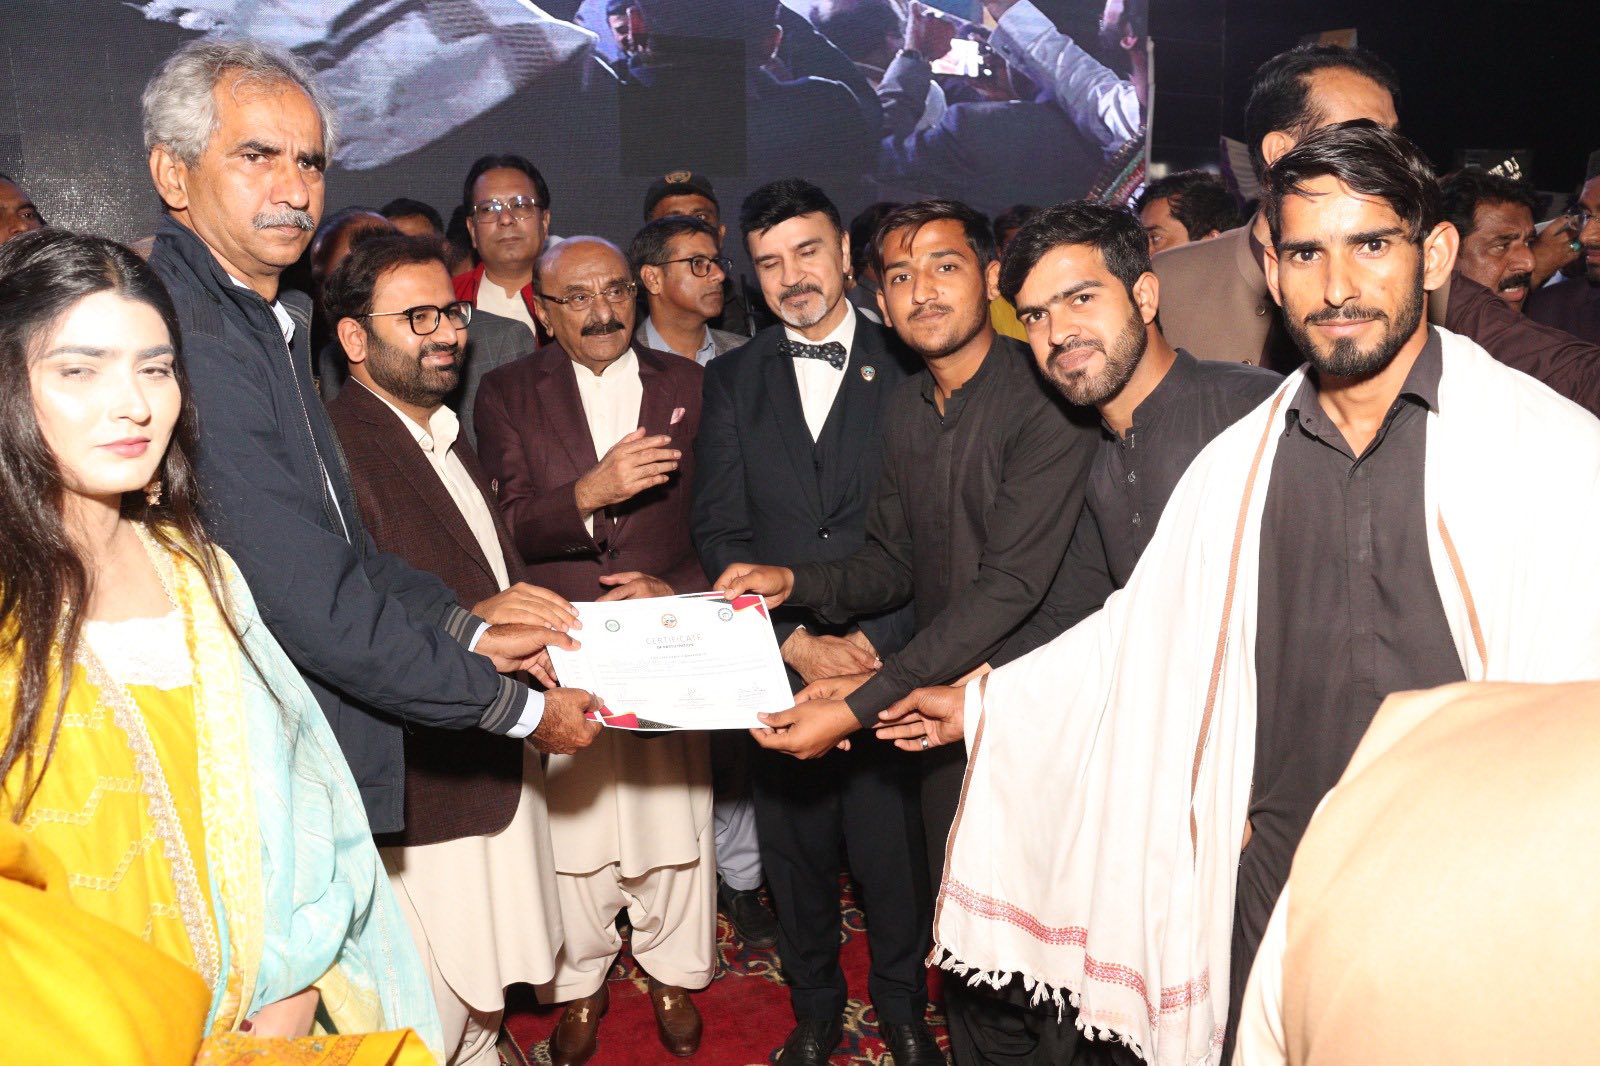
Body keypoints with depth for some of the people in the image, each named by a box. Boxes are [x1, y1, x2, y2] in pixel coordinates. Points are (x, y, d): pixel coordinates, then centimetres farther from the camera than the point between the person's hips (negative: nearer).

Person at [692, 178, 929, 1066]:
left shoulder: (907, 369, 0)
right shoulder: (732, 380, 7)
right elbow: (718, 530, 2)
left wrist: (874, 639, -11)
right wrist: (797, 640, -8)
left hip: (888, 659, -2)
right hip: (778, 662, 2)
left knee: (893, 850, 6)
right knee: (795, 851, 12)